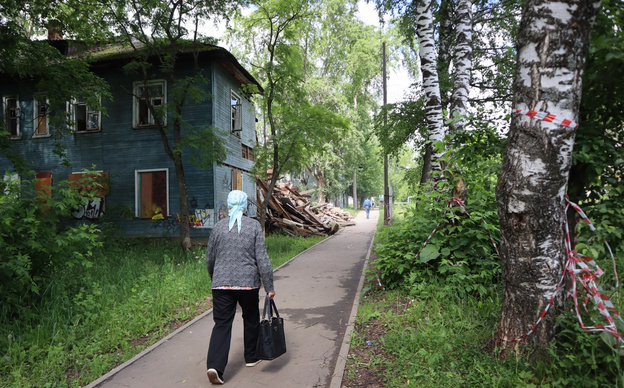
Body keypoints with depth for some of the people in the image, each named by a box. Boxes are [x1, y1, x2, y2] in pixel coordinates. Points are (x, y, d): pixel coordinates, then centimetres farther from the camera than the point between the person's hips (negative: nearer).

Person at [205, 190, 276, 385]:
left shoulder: (219, 226, 2)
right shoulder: (254, 226, -4)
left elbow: (209, 259, 10)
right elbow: (262, 259, -8)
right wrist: (269, 287, -2)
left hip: (221, 284, 1)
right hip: (248, 283, -1)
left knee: (222, 324, 6)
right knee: (251, 319, 19)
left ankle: (215, 365, -8)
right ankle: (251, 357, 32)